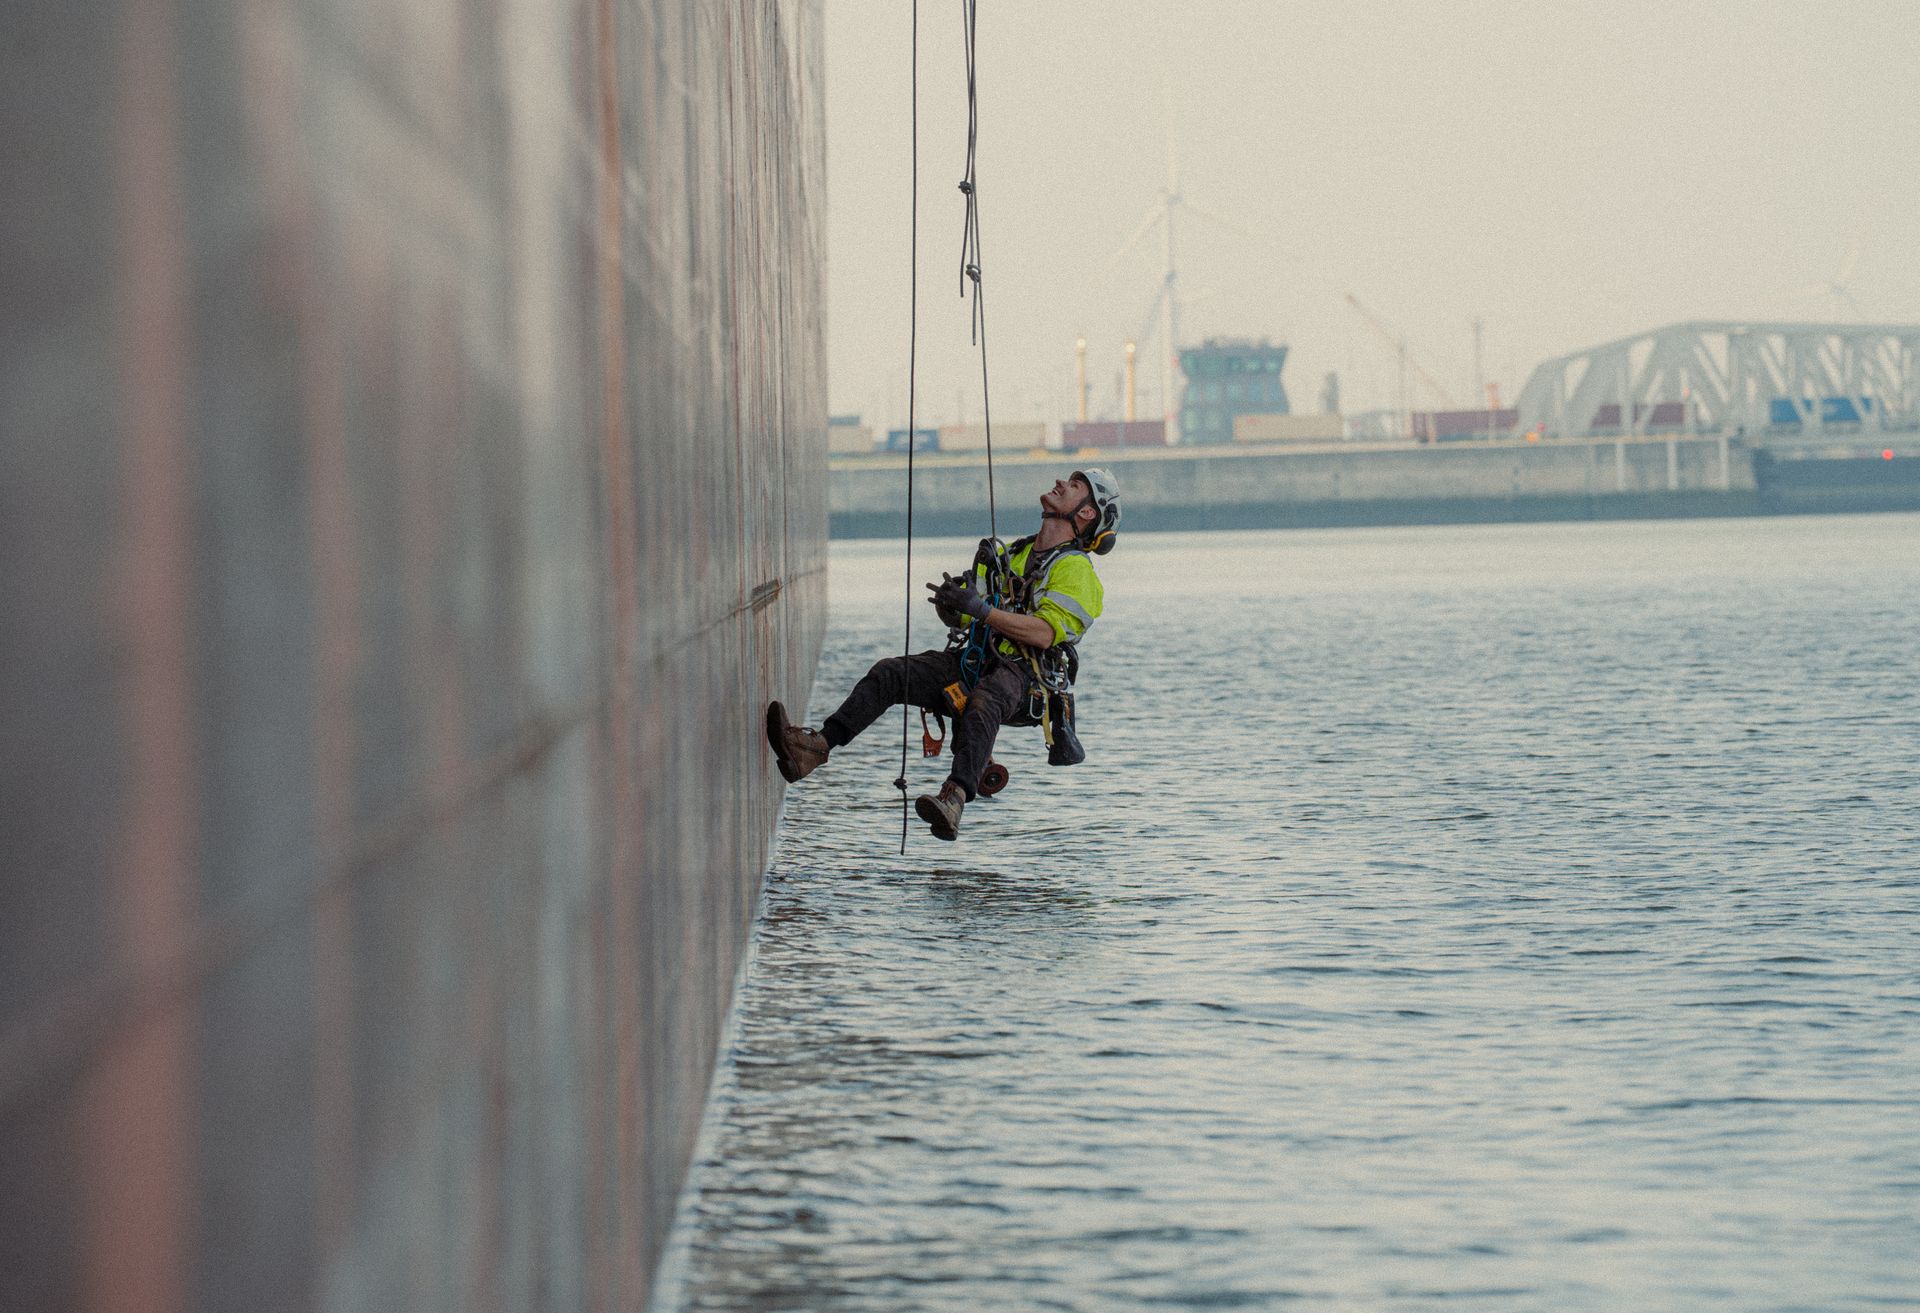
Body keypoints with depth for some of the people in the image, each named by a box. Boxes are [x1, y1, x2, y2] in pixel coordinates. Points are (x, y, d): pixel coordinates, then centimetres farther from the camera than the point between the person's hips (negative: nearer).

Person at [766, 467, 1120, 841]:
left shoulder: (1075, 569, 2)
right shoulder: (1010, 555, 27)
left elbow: (1044, 634, -15)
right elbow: (960, 620, 25)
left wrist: (980, 609, -22)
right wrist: (949, 603, 0)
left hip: (1020, 675, -7)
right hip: (973, 661, 7)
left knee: (982, 705, -41)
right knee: (888, 674, -14)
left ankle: (954, 798, -62)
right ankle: (816, 747, -29)